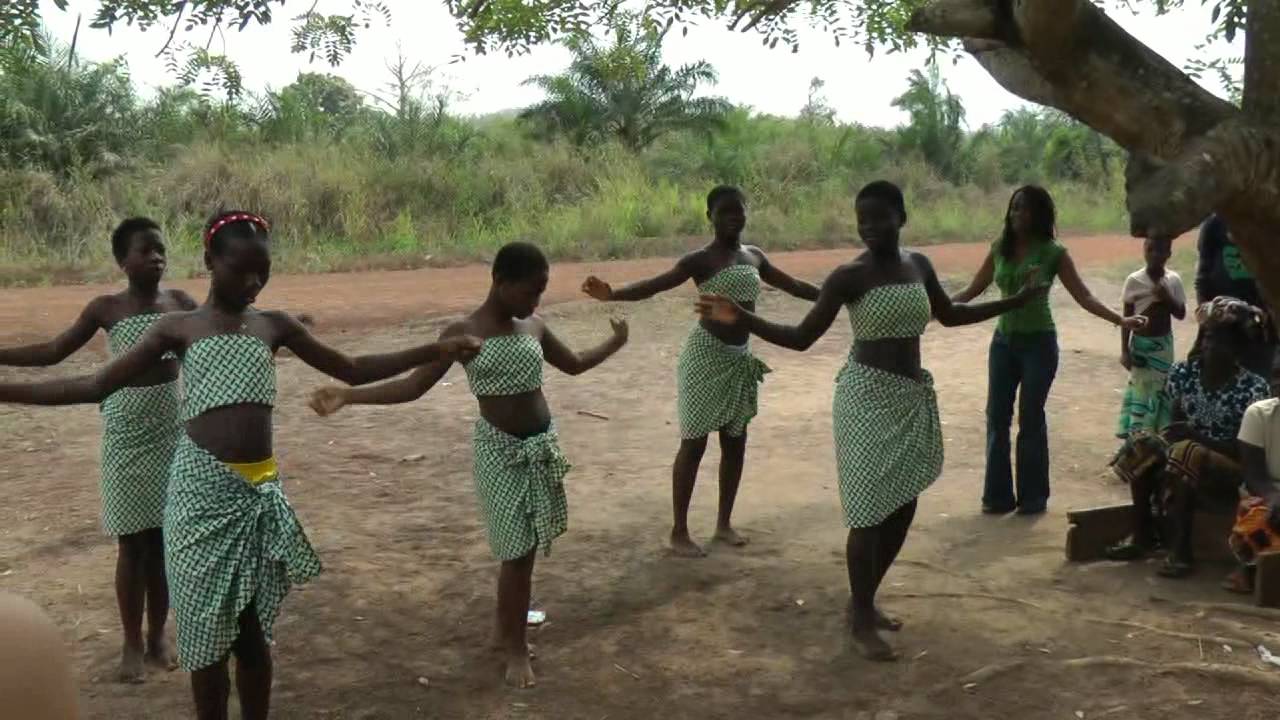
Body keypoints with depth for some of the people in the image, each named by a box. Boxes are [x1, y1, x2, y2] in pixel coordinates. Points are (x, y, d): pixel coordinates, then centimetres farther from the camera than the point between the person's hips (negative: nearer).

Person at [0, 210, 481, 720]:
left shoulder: (274, 325, 10)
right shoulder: (178, 327, 3)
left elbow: (352, 370, 15)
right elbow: (96, 386, 4)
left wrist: (435, 351, 7)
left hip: (260, 490, 2)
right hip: (203, 487, -2)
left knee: (253, 628, 9)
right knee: (207, 628, 4)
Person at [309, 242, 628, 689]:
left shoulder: (534, 328, 5)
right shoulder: (463, 334, -9)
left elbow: (574, 365, 22)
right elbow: (414, 385, -12)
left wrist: (615, 343, 23)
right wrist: (348, 396, -22)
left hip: (544, 443, 5)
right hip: (500, 450, -5)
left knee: (525, 547, 11)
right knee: (518, 551, -3)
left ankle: (507, 629, 29)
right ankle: (516, 646, 13)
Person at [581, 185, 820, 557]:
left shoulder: (754, 256, 10)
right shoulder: (701, 260, -10)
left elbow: (793, 285, 23)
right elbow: (654, 285, -23)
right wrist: (612, 294, -41)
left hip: (740, 359, 7)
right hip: (706, 355, -7)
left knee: (735, 442, 11)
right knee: (694, 442, -4)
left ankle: (724, 523, 24)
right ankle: (679, 531, 4)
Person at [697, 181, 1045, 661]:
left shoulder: (918, 265, 7)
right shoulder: (850, 276, -11)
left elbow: (950, 315, 24)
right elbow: (801, 337, -12)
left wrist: (1016, 301, 25)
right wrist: (741, 319, -26)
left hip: (913, 397, 7)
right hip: (868, 397, -6)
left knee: (902, 506, 11)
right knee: (871, 511, -6)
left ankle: (865, 601, 28)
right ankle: (860, 620, 8)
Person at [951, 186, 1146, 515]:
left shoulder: (1053, 253, -8)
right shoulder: (1000, 249, 3)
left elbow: (1083, 296, -8)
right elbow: (973, 290, 10)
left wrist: (1121, 320, -19)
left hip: (1038, 343, -4)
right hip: (1003, 341, 4)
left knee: (1031, 420, 1)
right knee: (997, 419, 4)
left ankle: (1033, 497, 12)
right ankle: (998, 495, 13)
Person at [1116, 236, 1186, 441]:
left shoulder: (1173, 280, -4)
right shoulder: (1134, 280, -9)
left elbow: (1181, 314, 0)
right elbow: (1127, 318, -4)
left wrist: (1166, 298, -18)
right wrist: (1124, 350, -6)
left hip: (1163, 344, 2)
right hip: (1140, 344, -2)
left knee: (1162, 389, 6)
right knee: (1140, 389, 0)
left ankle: (1161, 432, 16)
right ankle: (1138, 434, 7)